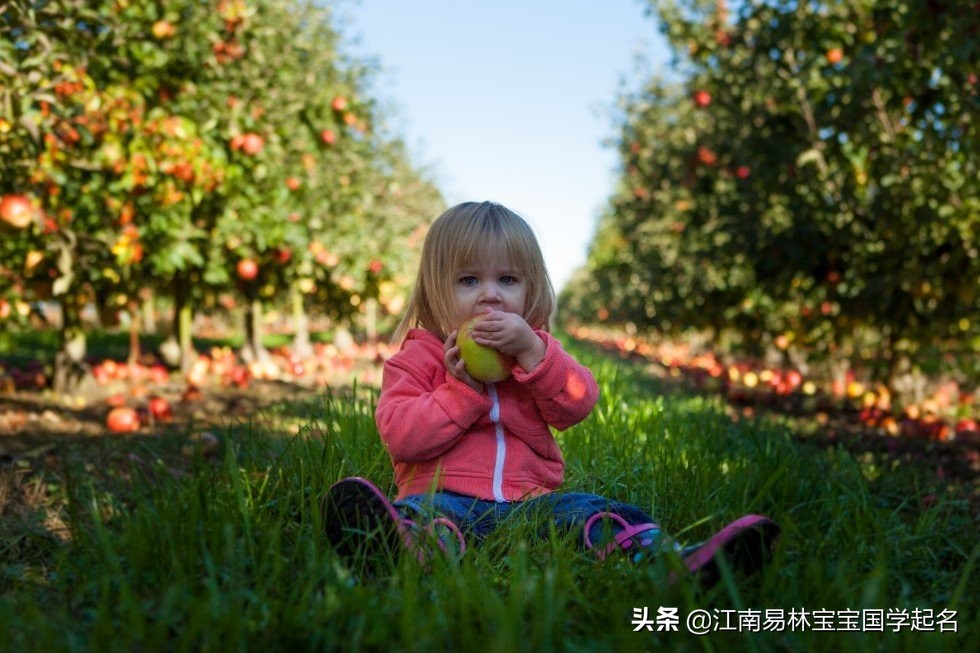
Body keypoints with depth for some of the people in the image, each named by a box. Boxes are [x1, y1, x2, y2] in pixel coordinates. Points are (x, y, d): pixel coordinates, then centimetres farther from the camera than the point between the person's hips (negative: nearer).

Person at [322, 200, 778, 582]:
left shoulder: (536, 347, 17)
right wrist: (462, 388, -14)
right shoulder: (419, 357, 7)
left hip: (529, 498, 4)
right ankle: (407, 549, -69)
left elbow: (578, 406, 1)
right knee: (418, 513, -36)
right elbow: (399, 437, -5)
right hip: (445, 495, -3)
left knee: (603, 513, -21)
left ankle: (680, 564, -43)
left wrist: (531, 352, -13)